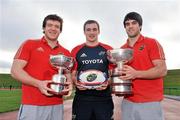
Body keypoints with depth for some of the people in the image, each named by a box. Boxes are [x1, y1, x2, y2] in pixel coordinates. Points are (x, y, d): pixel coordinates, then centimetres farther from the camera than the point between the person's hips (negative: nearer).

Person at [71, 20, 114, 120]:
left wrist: (108, 82, -13)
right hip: (82, 98, 0)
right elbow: (72, 74, 8)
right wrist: (76, 82, -12)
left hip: (104, 98, 0)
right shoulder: (76, 51, 5)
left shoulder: (108, 50, 4)